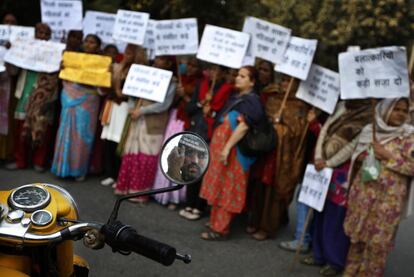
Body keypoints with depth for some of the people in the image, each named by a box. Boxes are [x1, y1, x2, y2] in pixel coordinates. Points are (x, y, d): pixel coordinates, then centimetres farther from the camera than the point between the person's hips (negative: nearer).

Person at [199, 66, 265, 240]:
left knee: (227, 189, -2)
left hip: (233, 151, -9)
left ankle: (220, 228, 5)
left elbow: (243, 127, -22)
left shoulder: (251, 100, -13)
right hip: (220, 147, 9)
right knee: (220, 187, 15)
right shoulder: (235, 98, 14)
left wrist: (227, 147, -26)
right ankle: (216, 221, 26)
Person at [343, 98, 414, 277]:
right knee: (357, 234, 13)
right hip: (363, 190, 4)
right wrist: (362, 156, -7)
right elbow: (356, 156, 15)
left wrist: (387, 155, -17)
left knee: (378, 240, 3)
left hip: (389, 196, -4)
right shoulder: (369, 130, 6)